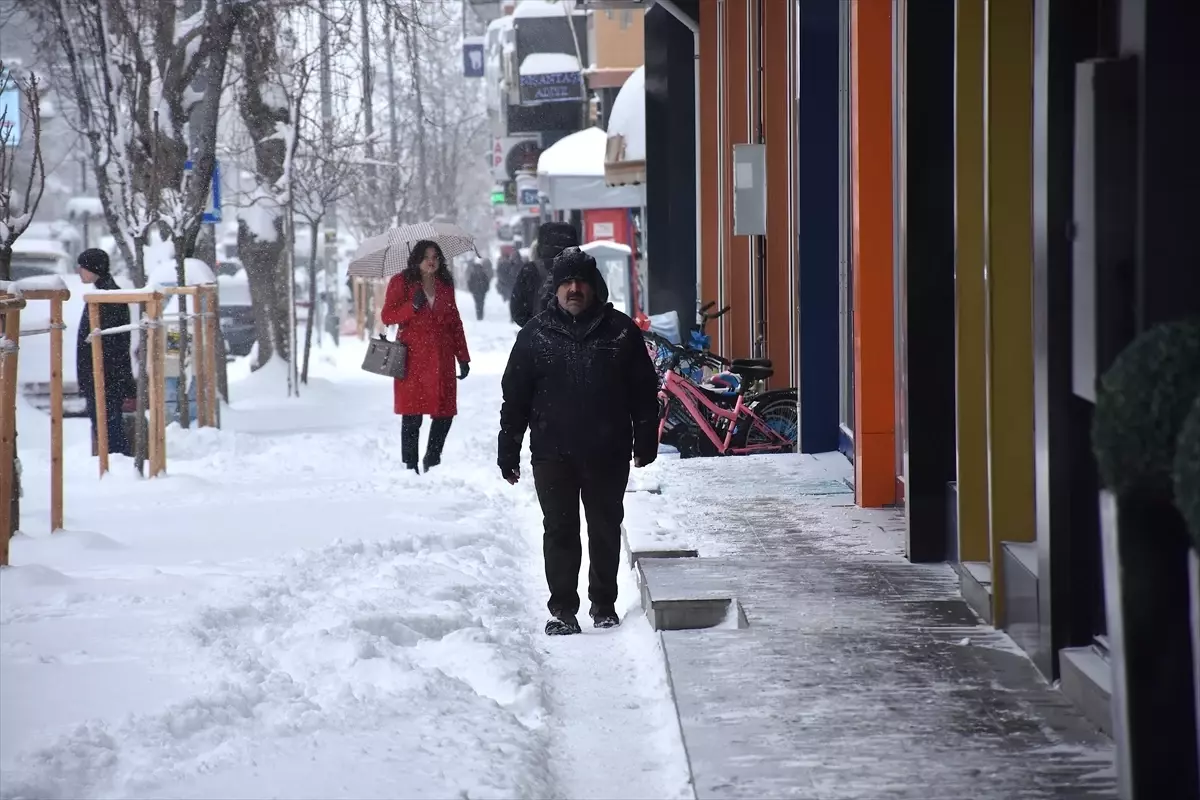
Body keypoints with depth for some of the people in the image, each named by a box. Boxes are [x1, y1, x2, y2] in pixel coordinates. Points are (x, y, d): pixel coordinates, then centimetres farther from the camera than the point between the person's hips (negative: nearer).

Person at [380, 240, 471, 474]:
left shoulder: (444, 285, 14)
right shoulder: (401, 283, 3)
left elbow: (455, 322, 16)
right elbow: (387, 316, -2)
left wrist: (463, 357, 12)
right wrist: (412, 306, -18)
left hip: (441, 360, 4)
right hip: (413, 359, -4)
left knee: (445, 413, 0)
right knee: (412, 416, -4)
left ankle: (432, 460, 18)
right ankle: (410, 467, 5)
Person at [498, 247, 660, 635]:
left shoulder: (620, 330, 3)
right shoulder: (536, 334, 3)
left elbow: (644, 392, 7)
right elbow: (515, 397, 5)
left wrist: (645, 441, 4)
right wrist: (508, 451, 2)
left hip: (608, 453, 0)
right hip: (553, 454, 0)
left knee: (606, 530, 9)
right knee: (560, 531, 1)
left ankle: (604, 603, 22)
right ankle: (562, 609, 7)